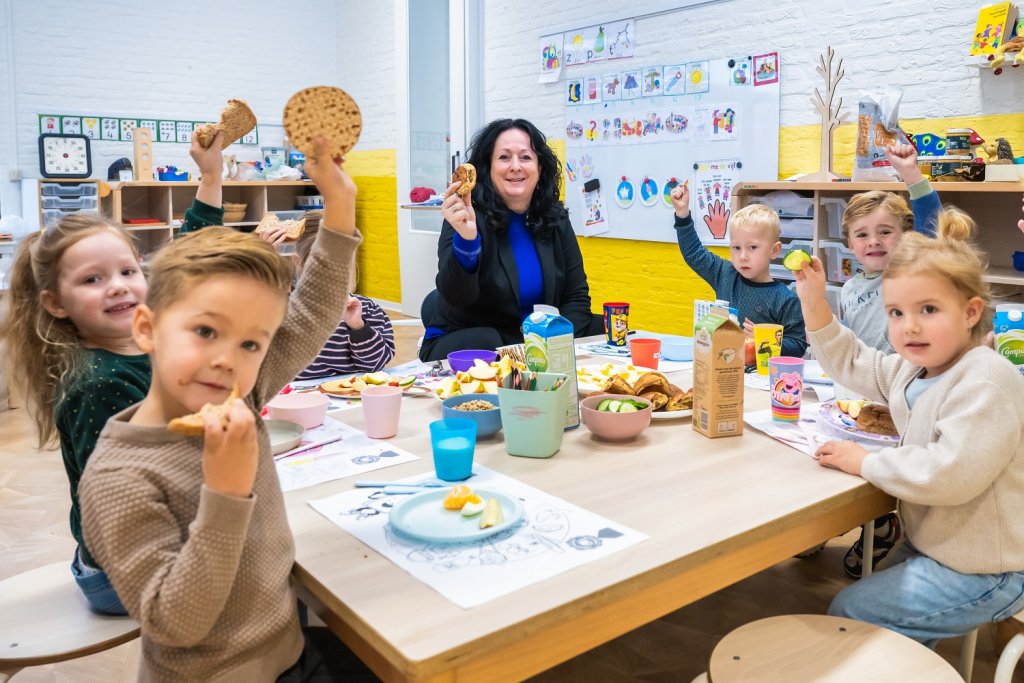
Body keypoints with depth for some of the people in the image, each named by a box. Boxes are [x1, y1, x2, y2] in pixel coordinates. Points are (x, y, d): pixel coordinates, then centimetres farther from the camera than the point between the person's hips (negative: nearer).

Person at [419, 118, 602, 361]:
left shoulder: (554, 218, 1)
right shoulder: (467, 216, -13)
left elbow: (576, 296, 3)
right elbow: (456, 298, -27)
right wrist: (466, 240, -44)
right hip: (469, 345, -4)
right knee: (485, 343, -34)